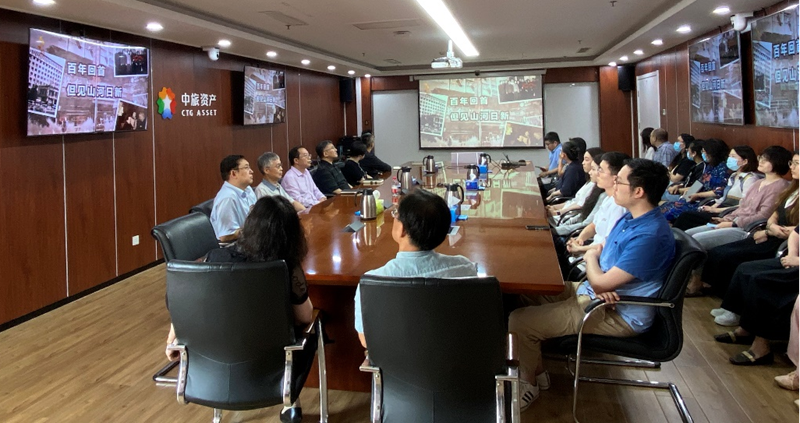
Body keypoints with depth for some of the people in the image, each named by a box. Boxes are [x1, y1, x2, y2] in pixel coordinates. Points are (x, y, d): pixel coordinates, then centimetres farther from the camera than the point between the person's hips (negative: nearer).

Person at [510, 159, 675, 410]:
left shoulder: (649, 236, -29)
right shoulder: (631, 218, 3)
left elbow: (600, 283, -27)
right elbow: (601, 250, 10)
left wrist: (591, 258, -3)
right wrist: (601, 285, -13)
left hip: (619, 315, -10)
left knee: (519, 321, -15)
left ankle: (528, 384, 13)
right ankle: (535, 368, 23)